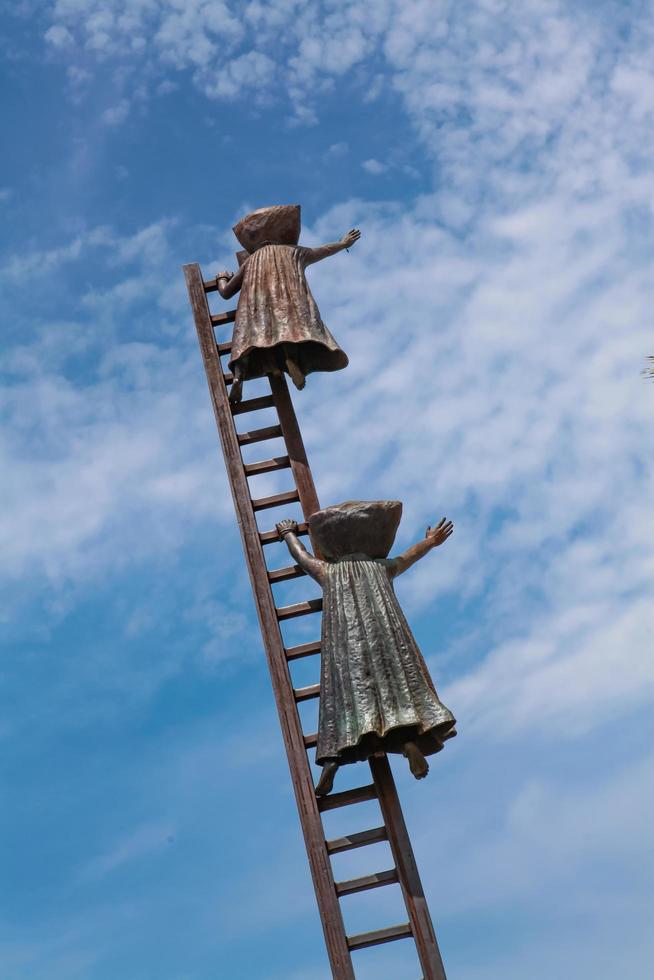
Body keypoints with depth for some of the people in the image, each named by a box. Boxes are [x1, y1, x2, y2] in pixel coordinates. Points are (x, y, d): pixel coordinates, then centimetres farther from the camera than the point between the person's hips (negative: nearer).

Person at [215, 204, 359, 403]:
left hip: (256, 297, 1)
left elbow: (226, 292, 29)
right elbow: (323, 251, 54)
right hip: (288, 291, -1)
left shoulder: (251, 260, 34)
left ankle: (238, 377, -35)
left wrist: (222, 278, 51)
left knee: (250, 335, -8)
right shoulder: (294, 251, 36)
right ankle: (293, 356, -50)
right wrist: (343, 243, 73)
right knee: (295, 324, -16)